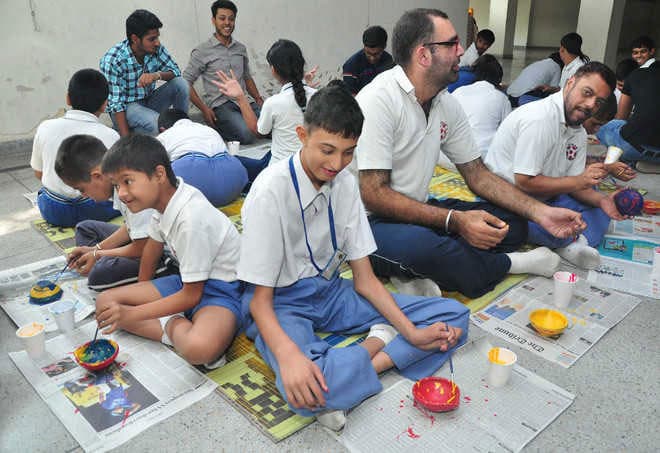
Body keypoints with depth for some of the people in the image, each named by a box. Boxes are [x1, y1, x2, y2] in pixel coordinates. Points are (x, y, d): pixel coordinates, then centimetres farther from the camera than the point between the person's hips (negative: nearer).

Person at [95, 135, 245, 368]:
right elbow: (154, 243, 18)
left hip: (222, 288, -9)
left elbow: (192, 295, -20)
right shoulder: (163, 197, -4)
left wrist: (131, 314, -15)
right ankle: (174, 326, -7)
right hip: (189, 283, 9)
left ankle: (173, 326, -10)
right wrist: (141, 291, 27)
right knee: (105, 302, 2)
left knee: (198, 348, -40)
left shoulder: (191, 219, -29)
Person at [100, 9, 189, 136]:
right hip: (125, 107, -5)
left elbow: (175, 71, -2)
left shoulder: (155, 49, -11)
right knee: (154, 122, -36)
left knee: (180, 83, -17)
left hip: (149, 100, 6)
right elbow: (115, 104, -23)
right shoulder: (112, 60, -24)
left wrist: (157, 75, -27)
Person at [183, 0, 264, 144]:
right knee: (248, 134, -31)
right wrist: (204, 109, -11)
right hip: (220, 106, -5)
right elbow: (186, 81, -1)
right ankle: (218, 128, 1)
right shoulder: (202, 51, 0)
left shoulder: (241, 49, 18)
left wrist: (258, 99, 8)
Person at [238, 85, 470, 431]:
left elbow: (365, 279, 0)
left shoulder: (345, 185, -3)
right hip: (280, 304, -6)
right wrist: (288, 354, -37)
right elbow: (260, 298, -18)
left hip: (330, 292, 6)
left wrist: (412, 333, -12)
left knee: (454, 315, -5)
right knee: (306, 390, -40)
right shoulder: (271, 191, -20)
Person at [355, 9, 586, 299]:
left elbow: (478, 175, 9)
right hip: (373, 221, -7)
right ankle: (505, 264, -8)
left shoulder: (448, 105, 5)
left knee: (512, 225, -1)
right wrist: (455, 221, -27)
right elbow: (373, 195, -24)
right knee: (419, 245, -38)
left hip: (418, 212, 8)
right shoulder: (378, 100, -19)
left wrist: (540, 212, -3)